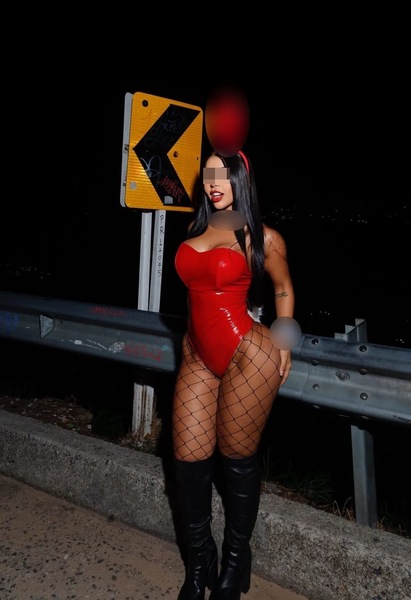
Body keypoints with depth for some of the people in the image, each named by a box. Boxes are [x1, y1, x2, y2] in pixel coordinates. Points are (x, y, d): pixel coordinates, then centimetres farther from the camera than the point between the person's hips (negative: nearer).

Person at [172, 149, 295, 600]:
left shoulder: (263, 238, -3)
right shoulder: (196, 231, 11)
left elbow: (283, 290, 11)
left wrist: (283, 342, 8)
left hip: (248, 355, -5)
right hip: (199, 358, 5)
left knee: (237, 458, 7)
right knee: (189, 459, 4)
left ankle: (235, 561, 31)